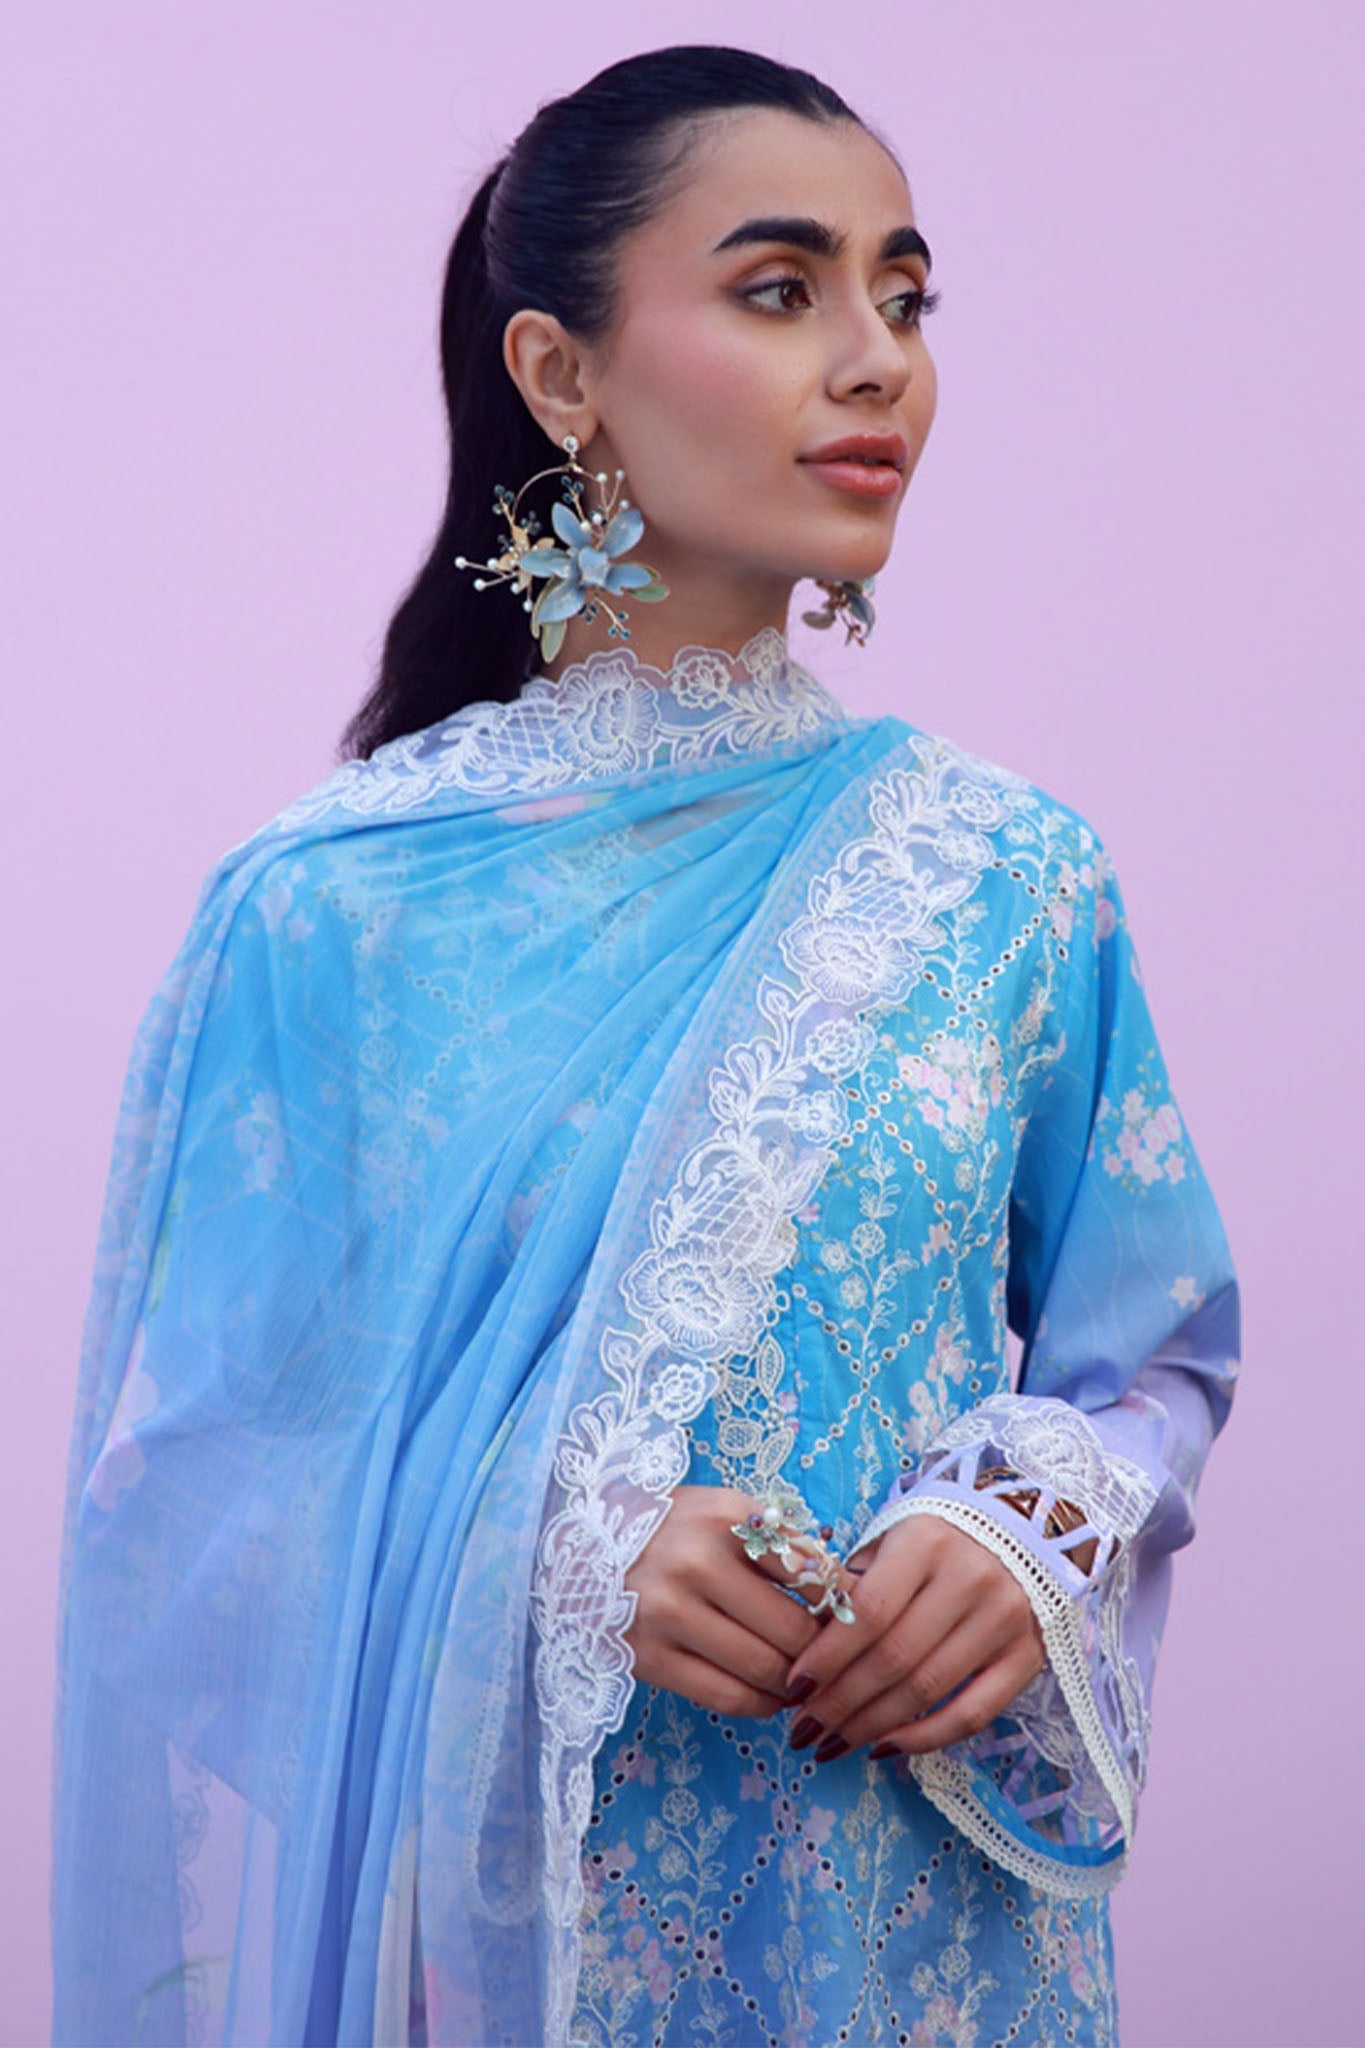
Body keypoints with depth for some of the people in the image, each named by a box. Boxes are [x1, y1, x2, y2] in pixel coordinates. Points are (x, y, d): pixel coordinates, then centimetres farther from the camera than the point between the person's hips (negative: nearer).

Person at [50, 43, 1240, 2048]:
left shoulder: (1008, 879, -1)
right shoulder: (331, 904, -7)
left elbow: (1152, 1343, 5)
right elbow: (208, 1452, -5)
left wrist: (1032, 1535, -15)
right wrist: (556, 1555, -21)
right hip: (494, 1867, -2)